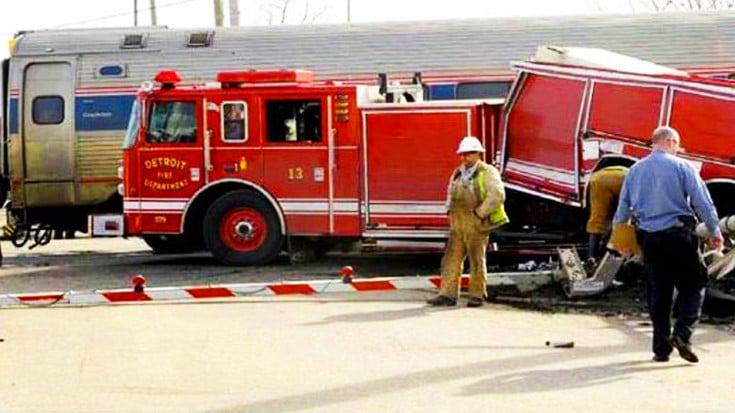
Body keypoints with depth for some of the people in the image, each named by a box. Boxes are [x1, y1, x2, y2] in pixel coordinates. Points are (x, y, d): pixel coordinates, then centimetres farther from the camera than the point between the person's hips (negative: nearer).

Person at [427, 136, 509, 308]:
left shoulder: (488, 172, -6)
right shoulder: (458, 173, 14)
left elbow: (497, 196, -15)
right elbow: (451, 195, 27)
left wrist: (479, 213, -14)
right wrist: (450, 212, 11)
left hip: (476, 227, -6)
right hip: (457, 226, 6)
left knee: (477, 262, 3)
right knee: (451, 259, 1)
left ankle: (477, 295, 12)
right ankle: (448, 294, 3)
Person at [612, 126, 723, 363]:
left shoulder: (636, 170, 10)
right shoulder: (681, 167, -4)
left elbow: (623, 208, 13)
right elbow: (702, 202, -6)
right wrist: (714, 232, 3)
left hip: (648, 238, 4)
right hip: (678, 234, -4)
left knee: (657, 293, 10)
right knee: (693, 285, 7)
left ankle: (661, 348, 10)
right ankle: (682, 333, -12)